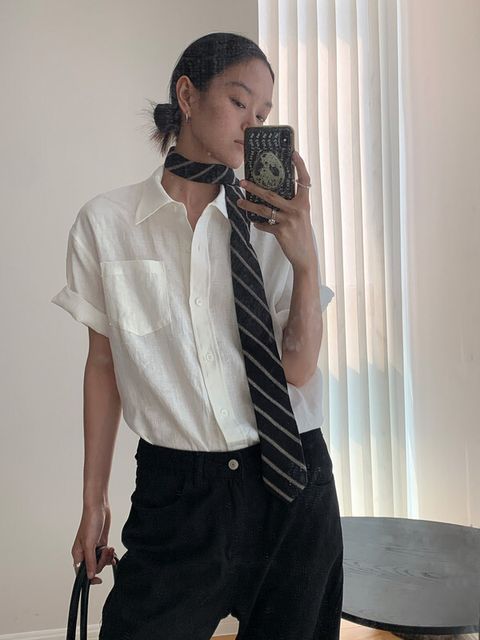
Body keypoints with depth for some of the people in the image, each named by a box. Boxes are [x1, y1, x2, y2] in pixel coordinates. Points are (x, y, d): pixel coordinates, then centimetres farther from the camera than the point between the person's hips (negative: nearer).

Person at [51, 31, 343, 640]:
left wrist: (307, 262, -18)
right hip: (175, 492, -1)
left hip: (289, 482, 2)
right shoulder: (105, 222, -3)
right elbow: (103, 364, 2)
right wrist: (93, 501, 7)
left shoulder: (275, 223, -1)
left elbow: (298, 369, -4)